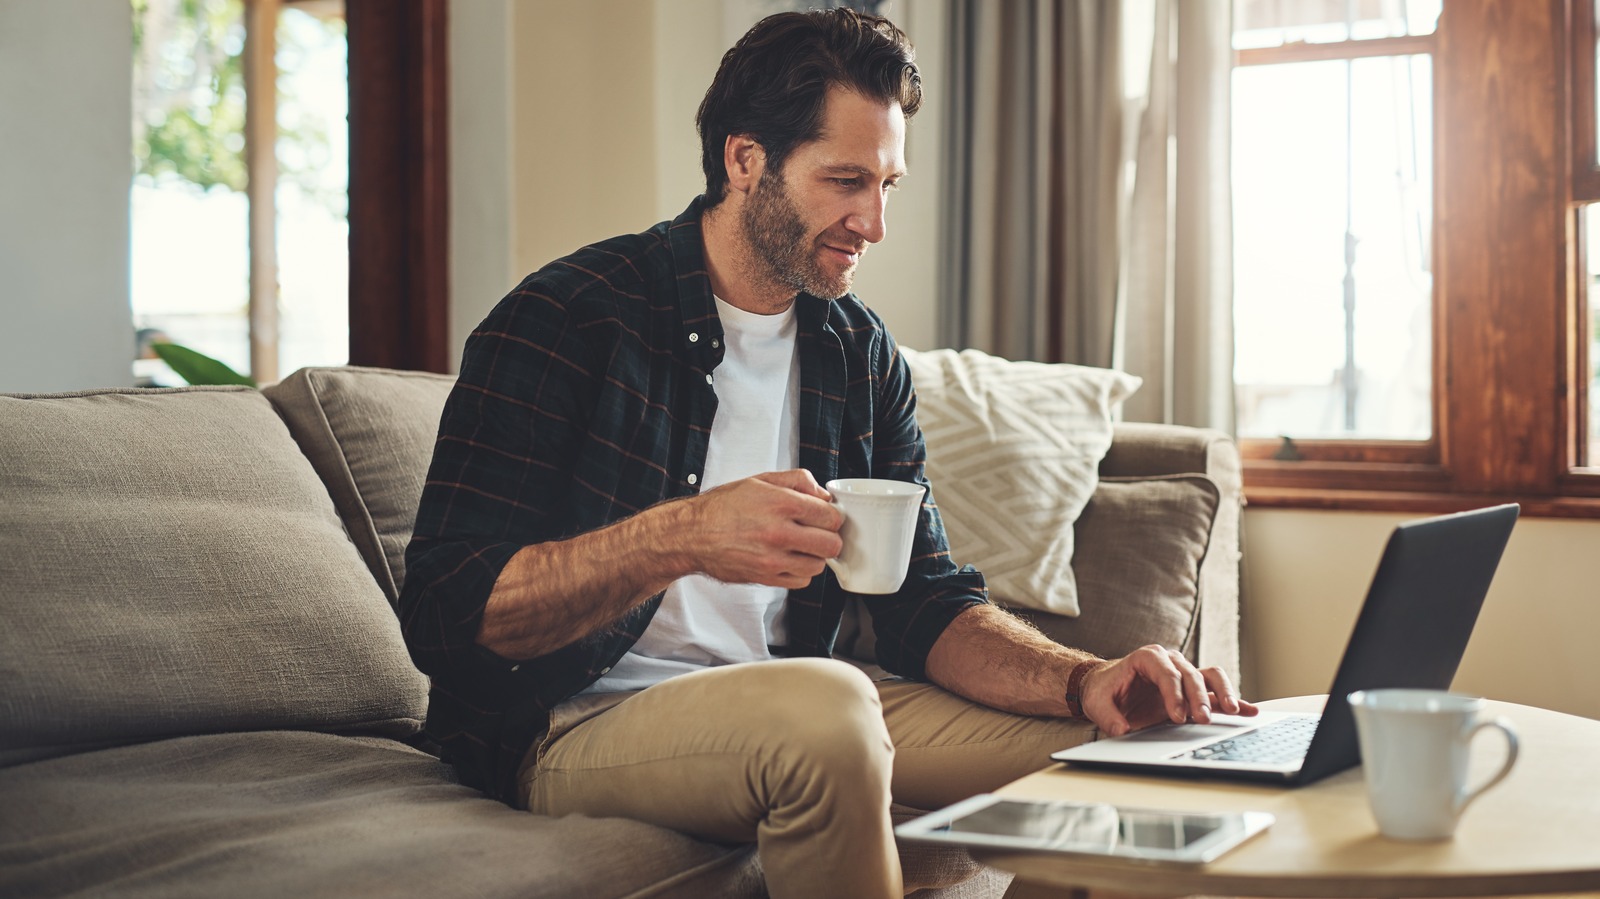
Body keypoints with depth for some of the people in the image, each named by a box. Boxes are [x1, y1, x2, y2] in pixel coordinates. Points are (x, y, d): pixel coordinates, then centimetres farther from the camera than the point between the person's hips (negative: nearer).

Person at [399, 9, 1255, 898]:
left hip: (785, 719, 6)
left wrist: (1084, 681, -14)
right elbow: (445, 612, -19)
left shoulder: (863, 356, 9)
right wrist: (681, 538, -33)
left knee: (1099, 737, -9)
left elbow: (927, 603, 6)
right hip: (577, 725, -5)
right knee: (825, 705, -35)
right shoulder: (560, 321, -11)